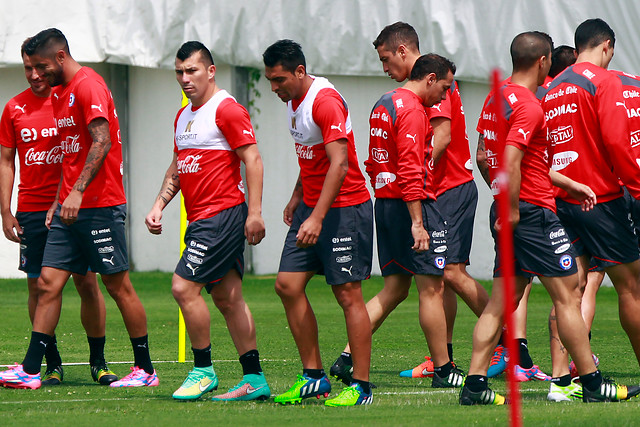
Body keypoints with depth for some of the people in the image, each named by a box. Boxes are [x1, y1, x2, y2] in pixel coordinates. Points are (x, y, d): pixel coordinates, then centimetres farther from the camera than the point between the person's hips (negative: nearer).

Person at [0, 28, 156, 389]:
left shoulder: (89, 86, -12)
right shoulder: (60, 93, 18)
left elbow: (102, 143, -22)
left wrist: (78, 192, -27)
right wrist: (58, 202, 18)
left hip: (100, 206, -9)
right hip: (69, 207, 9)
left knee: (118, 285, -2)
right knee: (49, 283, 1)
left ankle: (145, 369, 6)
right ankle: (30, 370, -1)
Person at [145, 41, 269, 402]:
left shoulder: (226, 109, -11)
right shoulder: (184, 116, 17)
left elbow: (253, 159, -15)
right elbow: (178, 167, 26)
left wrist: (254, 213, -20)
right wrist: (159, 205, 14)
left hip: (223, 215, -9)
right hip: (202, 219, 9)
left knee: (184, 287, -13)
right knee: (228, 298, 8)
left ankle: (203, 371, -3)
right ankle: (254, 379, 10)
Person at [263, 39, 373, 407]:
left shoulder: (325, 101, -19)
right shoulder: (294, 101, 11)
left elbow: (339, 163, -25)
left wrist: (317, 218, -30)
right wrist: (298, 198, 20)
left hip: (344, 208, -9)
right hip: (312, 208, 9)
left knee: (348, 294, -7)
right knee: (288, 285, 3)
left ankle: (361, 387, -3)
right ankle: (313, 377, 10)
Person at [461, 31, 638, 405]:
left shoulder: (497, 99, 15)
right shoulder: (529, 107, -16)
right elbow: (510, 163, -26)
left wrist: (569, 184, 26)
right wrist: (512, 210, -17)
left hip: (510, 213, 9)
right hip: (534, 212, -9)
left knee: (502, 299, 8)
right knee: (567, 294, -1)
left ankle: (475, 384, 2)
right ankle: (593, 383, 5)